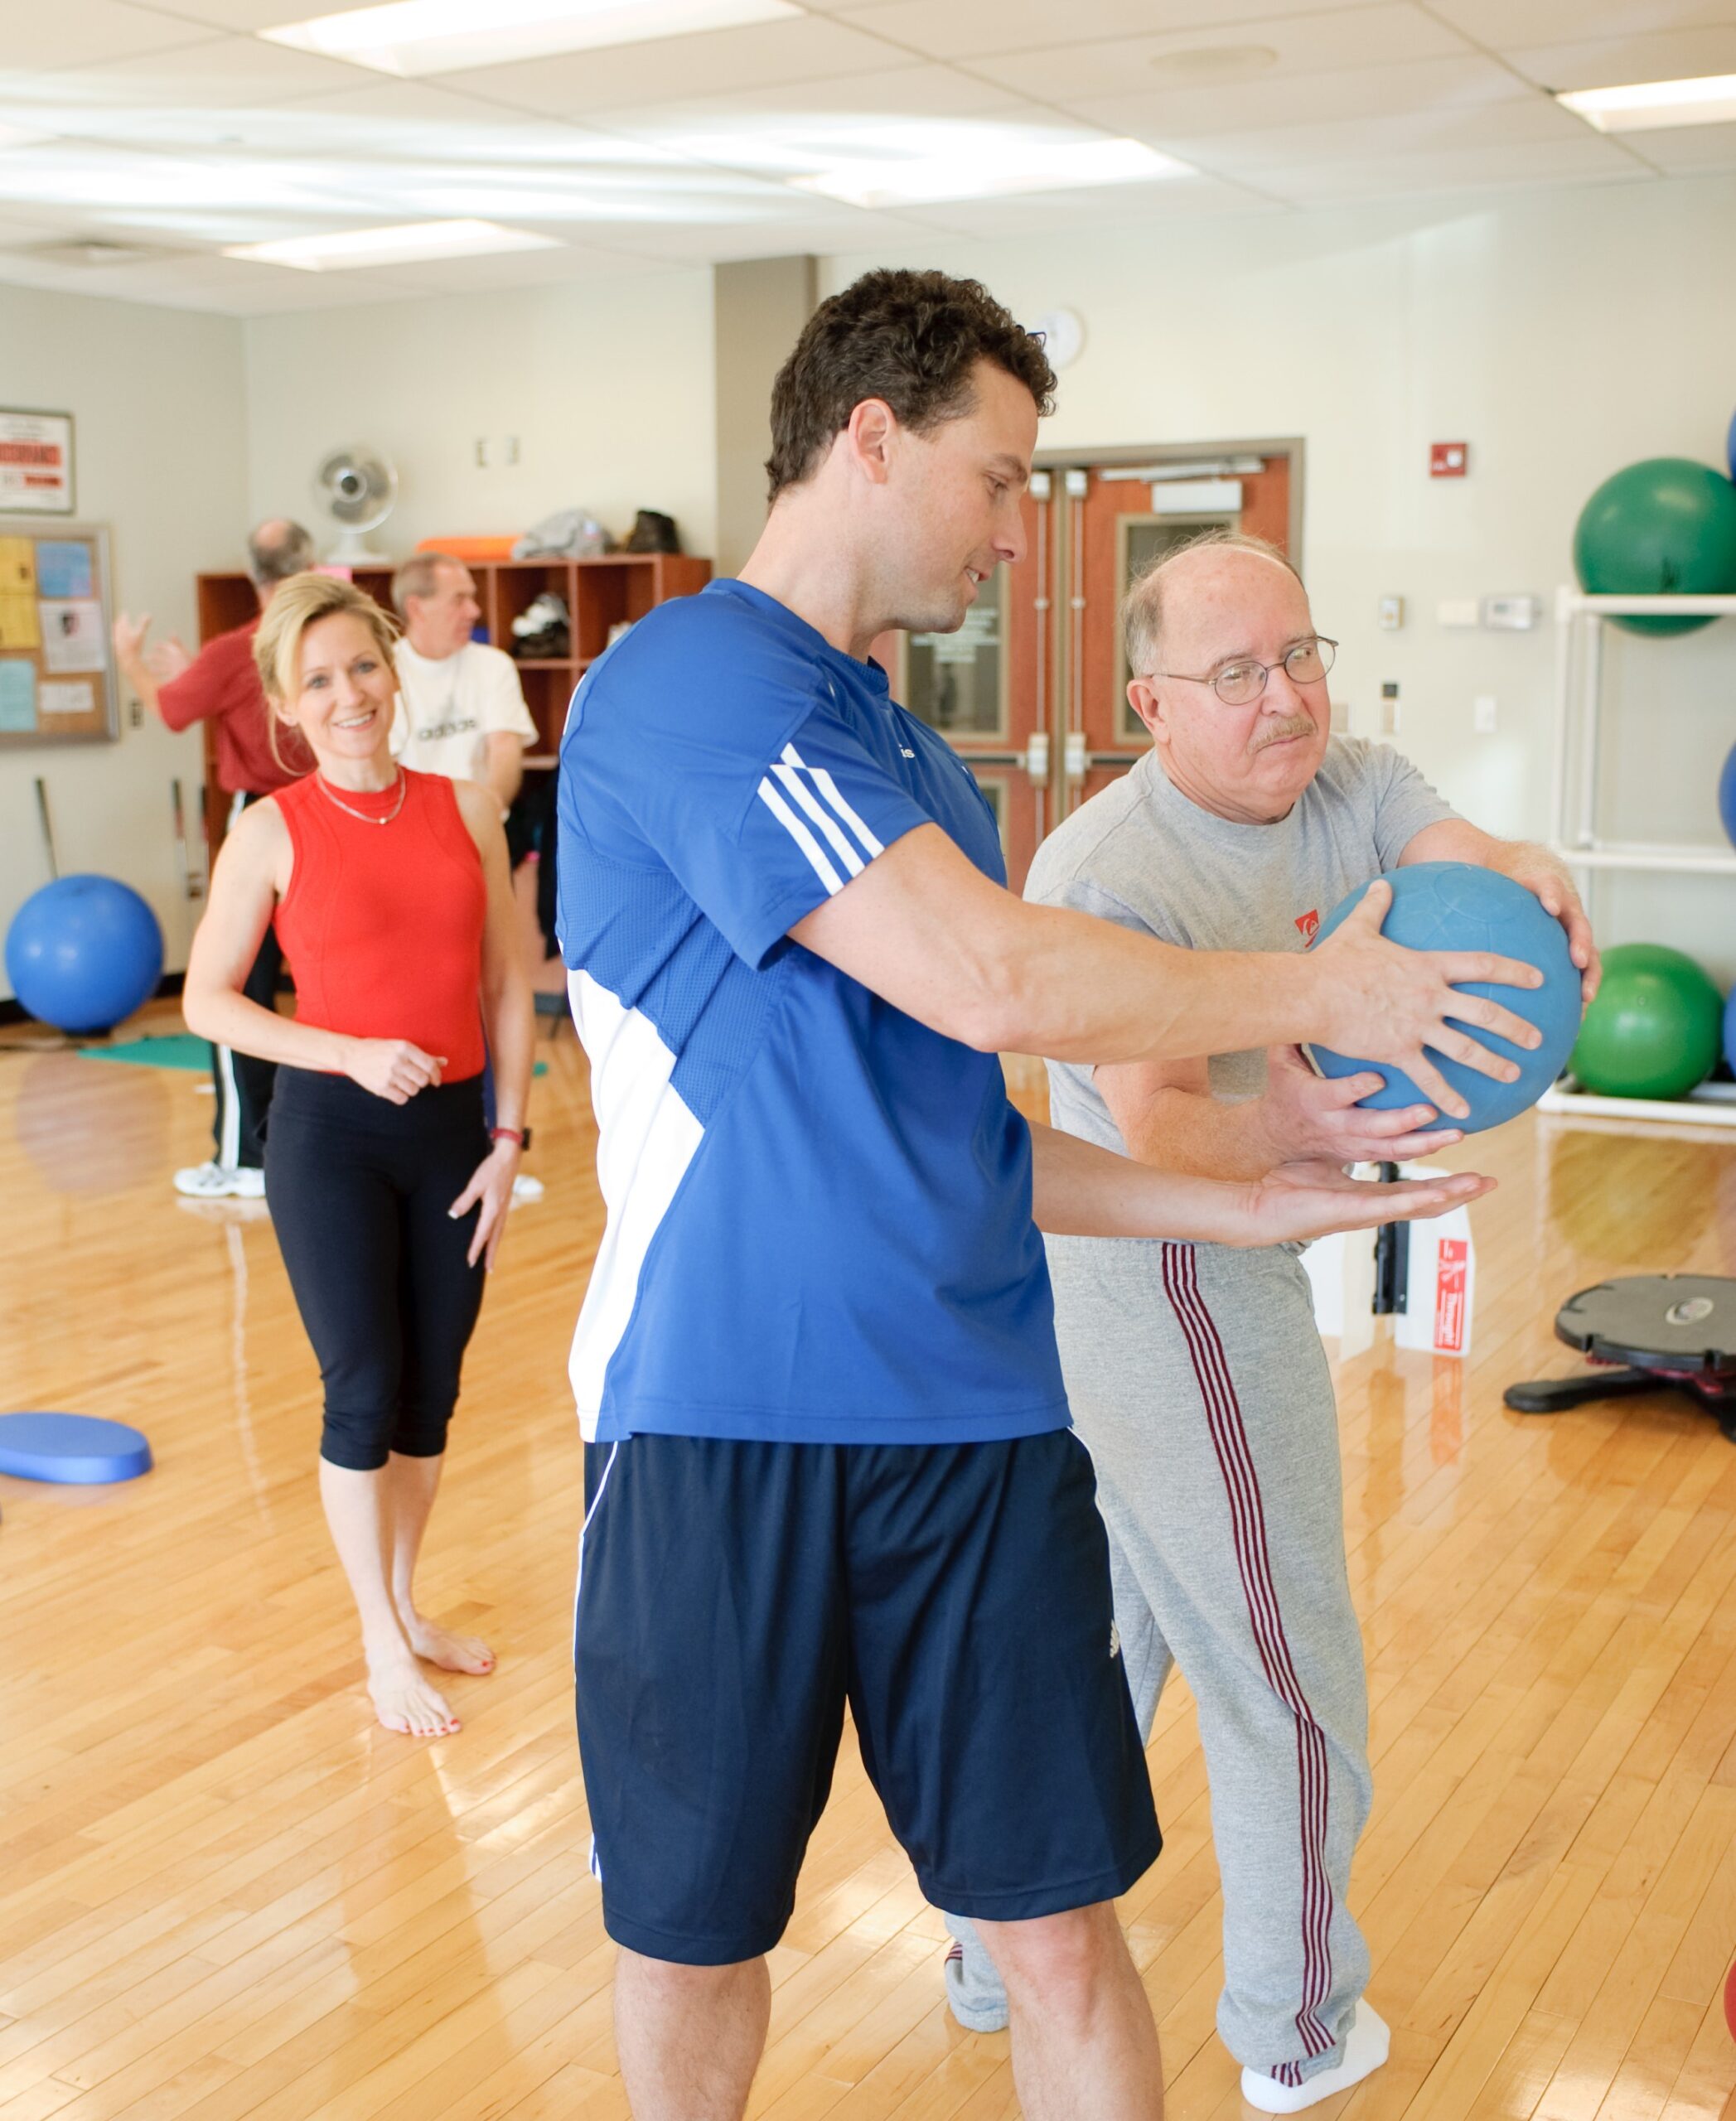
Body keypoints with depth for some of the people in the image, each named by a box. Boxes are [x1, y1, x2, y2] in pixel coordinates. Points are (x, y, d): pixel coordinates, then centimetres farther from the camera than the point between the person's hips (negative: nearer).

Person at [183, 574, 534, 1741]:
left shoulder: (466, 808, 2)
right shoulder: (274, 830, -5)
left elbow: (507, 986, 4)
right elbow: (208, 999, -2)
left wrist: (508, 1139, 0)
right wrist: (353, 1056, -14)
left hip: (452, 1128, 3)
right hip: (331, 1131, -3)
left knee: (432, 1393, 12)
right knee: (364, 1392, 1)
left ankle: (408, 1603, 33)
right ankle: (383, 1645, 19)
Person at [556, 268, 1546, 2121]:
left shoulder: (906, 762, 16)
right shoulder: (692, 680, -11)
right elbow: (998, 982, -20)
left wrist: (1230, 1206, 9)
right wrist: (1325, 992, -6)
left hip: (980, 1426, 6)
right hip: (723, 1423, -6)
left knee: (1064, 1936, 7)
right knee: (695, 1944, 13)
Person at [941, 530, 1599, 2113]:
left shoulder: (1346, 782, 1)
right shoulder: (1107, 875, -24)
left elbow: (1471, 857, -13)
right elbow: (1153, 1127, -33)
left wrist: (1536, 885, -36)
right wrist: (1281, 1131, -53)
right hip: (1182, 1293, -9)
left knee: (1097, 1642, 20)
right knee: (1291, 1679, 7)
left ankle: (996, 1960, 37)